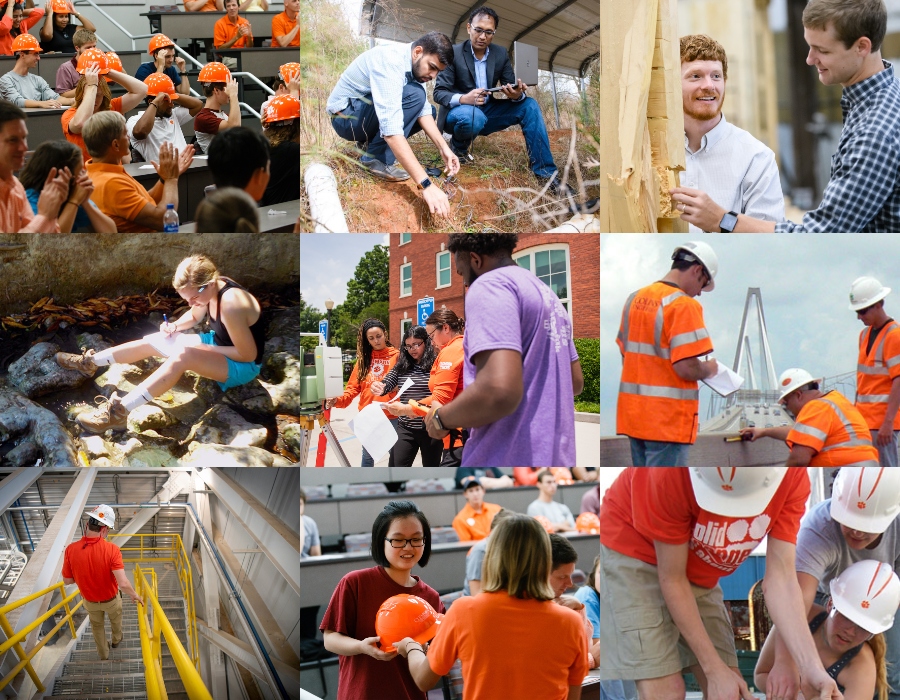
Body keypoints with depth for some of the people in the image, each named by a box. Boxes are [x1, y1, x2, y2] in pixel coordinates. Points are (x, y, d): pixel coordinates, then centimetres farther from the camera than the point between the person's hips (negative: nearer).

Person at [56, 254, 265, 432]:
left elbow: (248, 355, -29)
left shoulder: (230, 304, -35)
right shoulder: (211, 287, -8)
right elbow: (194, 317, 14)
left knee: (183, 356, -34)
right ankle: (90, 362, 18)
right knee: (152, 342, 3)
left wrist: (208, 350, -21)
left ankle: (118, 412, -41)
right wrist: (175, 326, -7)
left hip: (242, 366, -9)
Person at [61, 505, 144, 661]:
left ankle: (103, 653, 51)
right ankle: (116, 640, 60)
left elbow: (67, 581, -15)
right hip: (111, 599, -1)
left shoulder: (71, 550, -29)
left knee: (97, 626, 31)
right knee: (115, 620, 33)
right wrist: (135, 595, -18)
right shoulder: (111, 550, -34)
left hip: (90, 601, 1)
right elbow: (123, 583, -38)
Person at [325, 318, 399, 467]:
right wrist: (338, 400, -12)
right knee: (367, 455, 13)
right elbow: (353, 387, 5)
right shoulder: (363, 359, 9)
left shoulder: (396, 356, -1)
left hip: (391, 416, -3)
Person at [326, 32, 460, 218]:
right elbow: (391, 129, -41)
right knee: (413, 95, -27)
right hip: (346, 116, -9)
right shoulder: (390, 63, -32)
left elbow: (423, 109, -2)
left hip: (368, 113, 9)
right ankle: (376, 158, -19)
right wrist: (426, 185, -47)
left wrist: (443, 147, -19)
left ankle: (371, 141, 10)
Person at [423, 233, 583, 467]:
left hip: (508, 462, -10)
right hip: (555, 460, 10)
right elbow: (575, 382, 26)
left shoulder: (490, 285, -11)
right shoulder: (549, 297, 19)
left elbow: (498, 392, -24)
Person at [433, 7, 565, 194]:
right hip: (459, 112, -5)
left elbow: (511, 86, 0)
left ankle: (544, 171, -16)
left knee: (529, 105, -15)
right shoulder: (453, 53, -13)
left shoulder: (500, 54, 1)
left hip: (488, 112, 5)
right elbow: (439, 92, -15)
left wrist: (517, 95, -26)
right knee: (473, 116, -40)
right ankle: (458, 148, -4)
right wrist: (462, 99, -37)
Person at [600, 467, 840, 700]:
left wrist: (811, 668, -33)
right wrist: (715, 669, -20)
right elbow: (672, 579, -23)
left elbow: (780, 577, -21)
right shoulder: (671, 474, -35)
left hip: (699, 571, 5)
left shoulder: (792, 477, -23)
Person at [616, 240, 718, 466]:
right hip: (668, 421, -8)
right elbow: (686, 368, -21)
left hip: (633, 414, 8)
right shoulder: (683, 305, -15)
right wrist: (709, 369, -2)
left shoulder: (635, 299, 10)